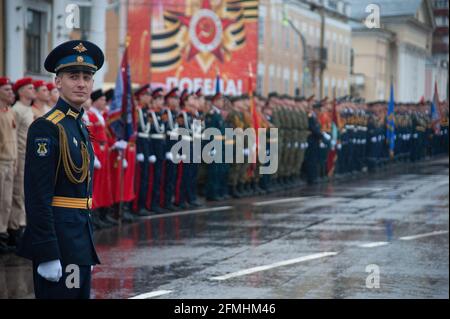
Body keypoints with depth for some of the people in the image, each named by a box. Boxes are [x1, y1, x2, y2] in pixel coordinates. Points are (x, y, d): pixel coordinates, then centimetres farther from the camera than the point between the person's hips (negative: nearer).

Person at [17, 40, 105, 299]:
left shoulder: (81, 126, 14)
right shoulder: (46, 128, -13)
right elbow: (38, 196, -19)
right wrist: (47, 255, -23)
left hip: (81, 239, 9)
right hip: (59, 238, -9)